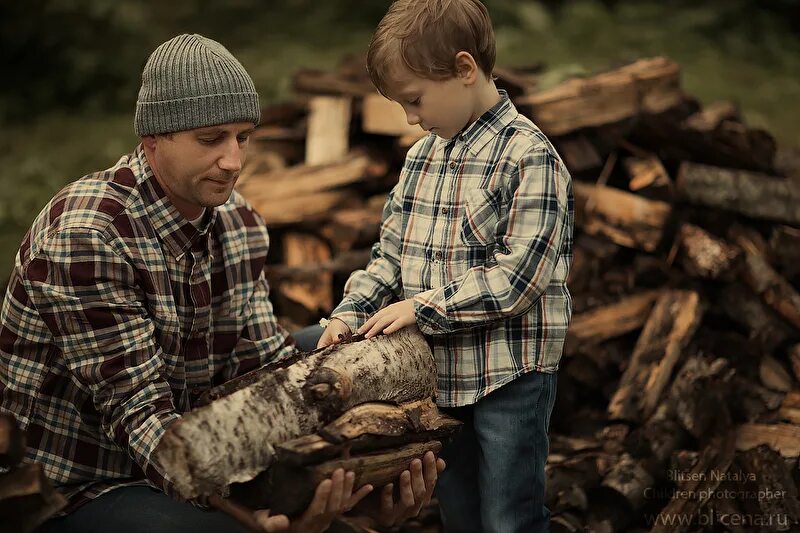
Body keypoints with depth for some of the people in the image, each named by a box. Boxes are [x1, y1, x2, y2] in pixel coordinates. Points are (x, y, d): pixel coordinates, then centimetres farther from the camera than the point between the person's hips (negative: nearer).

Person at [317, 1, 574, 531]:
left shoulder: (529, 156, -16)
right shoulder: (421, 156, 8)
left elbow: (514, 279, -21)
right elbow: (390, 252, 12)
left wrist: (422, 308, -18)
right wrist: (352, 312, -3)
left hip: (509, 376, -7)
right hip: (440, 370, 7)